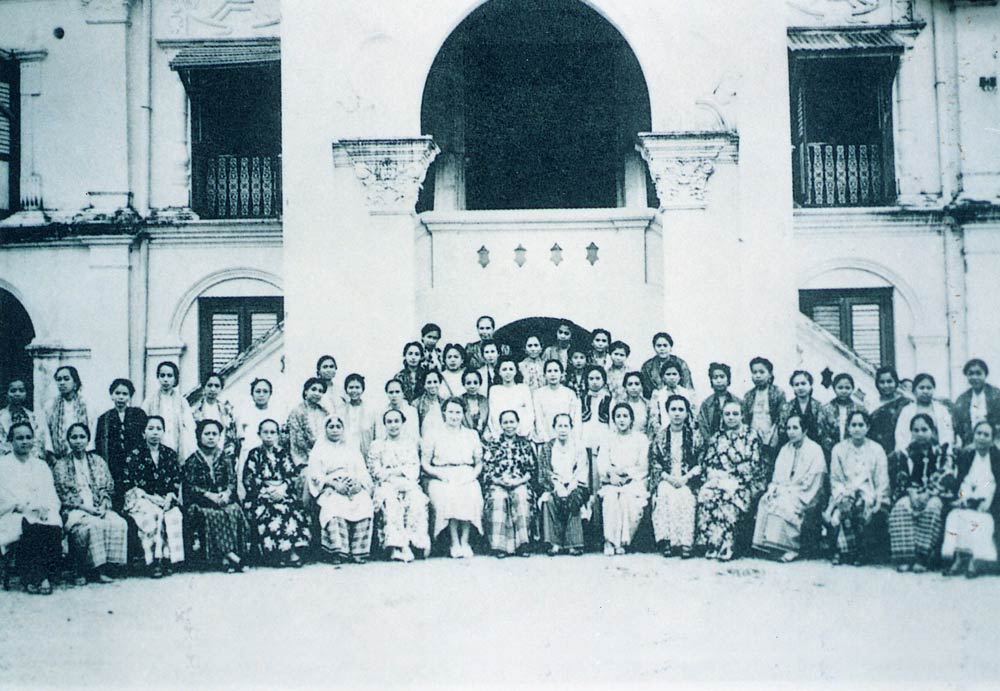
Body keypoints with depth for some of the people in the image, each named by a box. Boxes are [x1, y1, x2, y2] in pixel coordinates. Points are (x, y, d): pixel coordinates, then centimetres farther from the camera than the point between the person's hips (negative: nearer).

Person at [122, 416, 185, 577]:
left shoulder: (170, 454, 14)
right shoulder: (135, 455, 4)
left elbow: (177, 481, 11)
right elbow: (128, 484, -2)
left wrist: (169, 497, -9)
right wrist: (149, 497, -13)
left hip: (166, 499, 3)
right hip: (141, 500, -3)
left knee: (174, 515, -30)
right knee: (153, 514, -34)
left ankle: (167, 557, -28)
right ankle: (154, 560, -33)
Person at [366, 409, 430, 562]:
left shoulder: (410, 443, 21)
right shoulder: (377, 445, 16)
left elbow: (414, 468, 10)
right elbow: (375, 471, 5)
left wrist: (397, 471, -8)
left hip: (408, 484, 1)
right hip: (386, 486, -1)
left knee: (417, 499, -33)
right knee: (391, 501, -35)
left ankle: (415, 542, -38)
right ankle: (397, 545, -43)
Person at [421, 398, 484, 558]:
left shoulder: (472, 435, 21)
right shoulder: (435, 435, 13)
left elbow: (479, 462, 16)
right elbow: (425, 464, 8)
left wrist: (473, 475, -5)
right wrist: (440, 474, -9)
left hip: (467, 478, 1)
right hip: (442, 479, -1)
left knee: (471, 496, -32)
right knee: (448, 497, -34)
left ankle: (465, 542, -26)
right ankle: (455, 543, -28)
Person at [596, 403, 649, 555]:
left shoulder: (641, 439, 12)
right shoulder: (608, 439, 18)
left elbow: (643, 466, 3)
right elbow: (601, 464, 5)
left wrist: (623, 471, -10)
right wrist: (611, 473, -16)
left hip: (634, 480, -1)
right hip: (612, 481, 1)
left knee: (628, 499, -34)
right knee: (610, 498, -32)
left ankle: (623, 541, -24)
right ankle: (610, 540, -31)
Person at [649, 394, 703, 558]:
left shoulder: (695, 436, 11)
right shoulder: (660, 437, 14)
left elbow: (701, 464, 5)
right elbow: (654, 463, 7)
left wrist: (685, 478, -11)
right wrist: (668, 477, -10)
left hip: (687, 481, -1)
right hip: (665, 480, 1)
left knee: (684, 496, -33)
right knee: (665, 494, -33)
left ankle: (685, 541, -36)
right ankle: (665, 540, -36)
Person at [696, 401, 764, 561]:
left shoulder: (751, 437, 8)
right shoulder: (717, 438, 20)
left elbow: (753, 465, -1)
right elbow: (706, 462, 13)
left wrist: (732, 479, -11)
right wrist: (715, 476, -7)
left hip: (743, 483, -3)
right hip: (718, 480, 3)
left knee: (727, 498, -35)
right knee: (706, 494, -30)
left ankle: (724, 546, -29)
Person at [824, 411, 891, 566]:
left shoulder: (877, 450, 11)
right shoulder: (839, 449, 15)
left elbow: (882, 483, 4)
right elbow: (835, 480, 8)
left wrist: (875, 499, -12)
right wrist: (843, 494, -12)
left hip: (869, 496, -1)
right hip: (845, 494, 1)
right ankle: (843, 549, -22)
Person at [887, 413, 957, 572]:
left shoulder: (943, 452, 12)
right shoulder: (904, 454, 17)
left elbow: (946, 478, -3)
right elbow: (900, 479, 5)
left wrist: (927, 494, -17)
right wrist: (911, 492, -16)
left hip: (934, 495, -1)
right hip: (909, 495, 1)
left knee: (932, 506, -37)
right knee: (901, 507, -33)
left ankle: (922, 557, -39)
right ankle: (904, 558, -40)